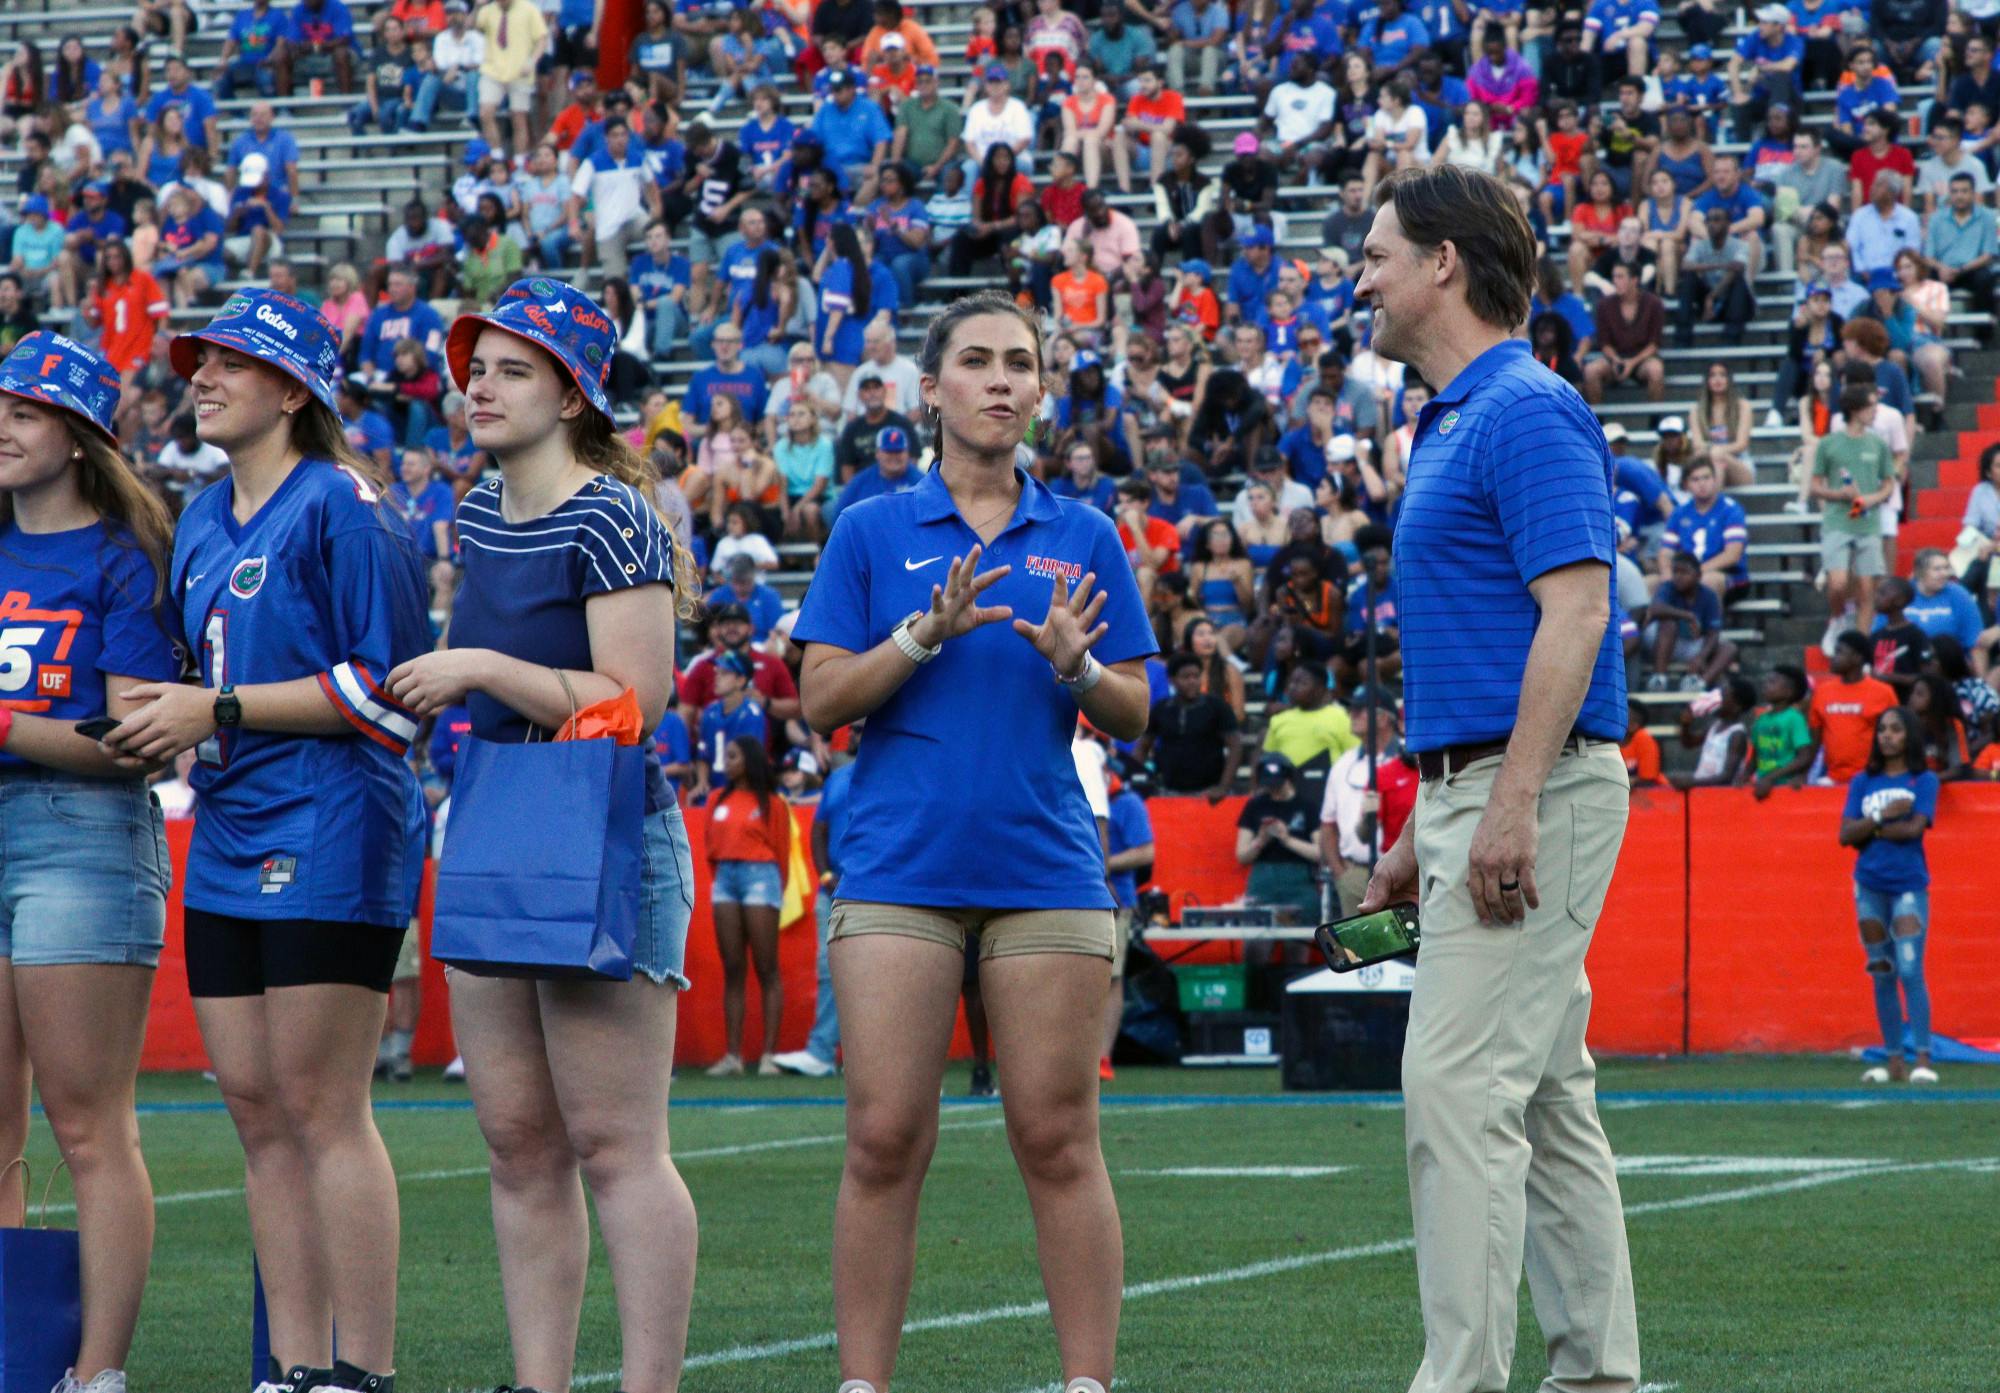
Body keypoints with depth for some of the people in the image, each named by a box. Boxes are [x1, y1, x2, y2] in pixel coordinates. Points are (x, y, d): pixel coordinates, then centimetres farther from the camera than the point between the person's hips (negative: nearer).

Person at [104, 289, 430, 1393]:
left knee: (319, 1105, -10)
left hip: (330, 833, -8)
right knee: (255, 1107, 6)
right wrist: (163, 723, 8)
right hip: (229, 837, 8)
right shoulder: (202, 522, 18)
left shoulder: (341, 507, -8)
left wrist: (221, 711, -13)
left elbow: (387, 687, -14)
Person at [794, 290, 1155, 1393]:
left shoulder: (1083, 540, 11)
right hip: (898, 874, -1)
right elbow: (821, 700, 2)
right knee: (885, 1139, -4)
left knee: (1058, 1139, -2)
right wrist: (927, 631, -12)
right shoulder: (872, 534, 7)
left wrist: (1074, 663, -10)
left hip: (1046, 870, 1)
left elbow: (1132, 715, 10)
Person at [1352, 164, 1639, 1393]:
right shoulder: (1456, 422, 19)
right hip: (1476, 791, 10)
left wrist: (1513, 804, -26)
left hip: (1537, 789, -10)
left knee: (1459, 1083, -14)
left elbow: (1574, 611, -21)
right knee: (1547, 1100, 10)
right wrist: (1424, 829, 24)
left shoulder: (1526, 413, -12)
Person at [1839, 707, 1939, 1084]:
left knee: (1910, 970, -14)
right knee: (1882, 975, 5)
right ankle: (1895, 1060, 9)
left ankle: (1923, 1058, -16)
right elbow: (1846, 834, 0)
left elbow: (1915, 827, -13)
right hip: (1870, 886, 4)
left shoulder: (1923, 781, 1)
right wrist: (1882, 816, -13)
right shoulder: (1863, 783, 10)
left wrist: (1869, 829, -6)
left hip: (1909, 885, -4)